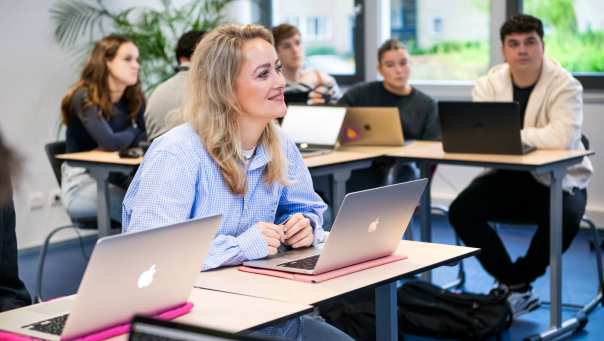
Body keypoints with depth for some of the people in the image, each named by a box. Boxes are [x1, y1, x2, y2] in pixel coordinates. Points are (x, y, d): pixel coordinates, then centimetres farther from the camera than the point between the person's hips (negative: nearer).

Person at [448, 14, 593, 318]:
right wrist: (533, 137, -31)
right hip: (508, 175, 4)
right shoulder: (488, 84, -3)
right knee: (461, 210, -19)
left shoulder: (564, 85, -14)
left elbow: (563, 138, -32)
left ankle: (513, 282, -4)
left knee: (564, 220, -34)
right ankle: (516, 286, -3)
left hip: (558, 179, -3)